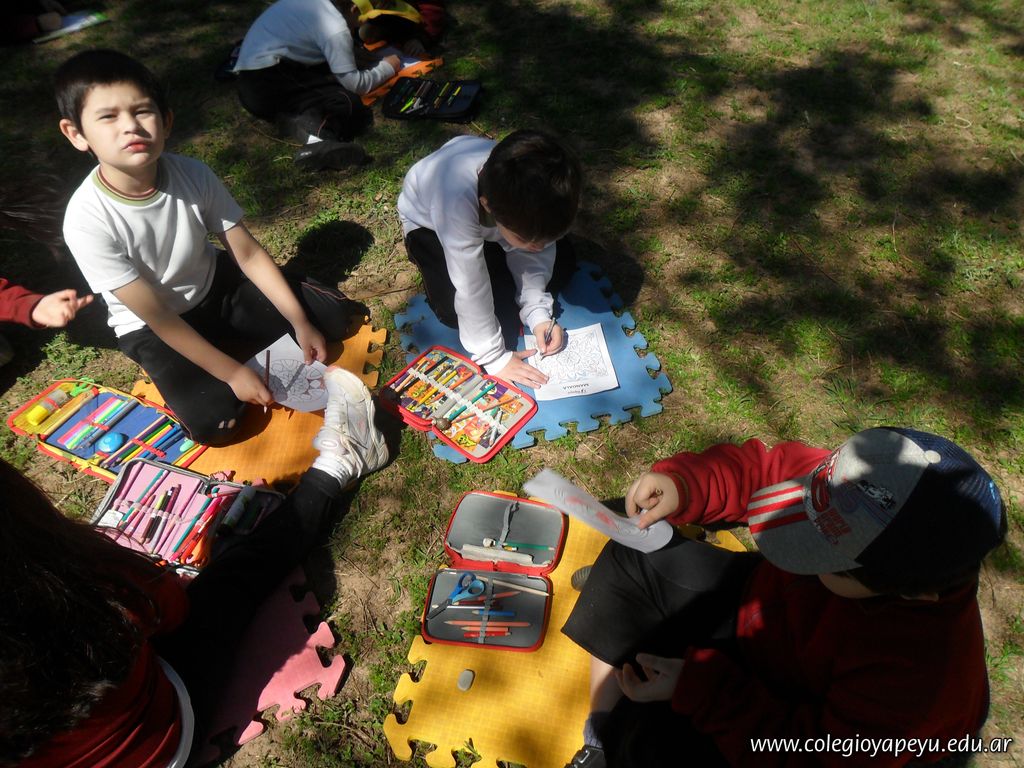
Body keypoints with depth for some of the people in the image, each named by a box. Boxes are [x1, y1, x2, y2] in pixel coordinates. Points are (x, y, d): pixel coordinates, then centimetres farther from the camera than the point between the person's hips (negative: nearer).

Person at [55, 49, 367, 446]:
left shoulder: (193, 175, -19)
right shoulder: (87, 219, -28)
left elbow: (248, 253, -11)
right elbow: (158, 316, -25)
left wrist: (300, 322, -15)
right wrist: (232, 373, -25)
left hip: (218, 284, 3)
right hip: (153, 327, -3)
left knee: (331, 316, -6)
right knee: (213, 421, -23)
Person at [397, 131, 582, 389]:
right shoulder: (457, 201, -47)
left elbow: (531, 253, -15)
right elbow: (471, 290, -39)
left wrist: (538, 312, -25)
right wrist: (494, 357, -30)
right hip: (429, 220, -3)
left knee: (562, 262, -8)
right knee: (455, 310, -21)